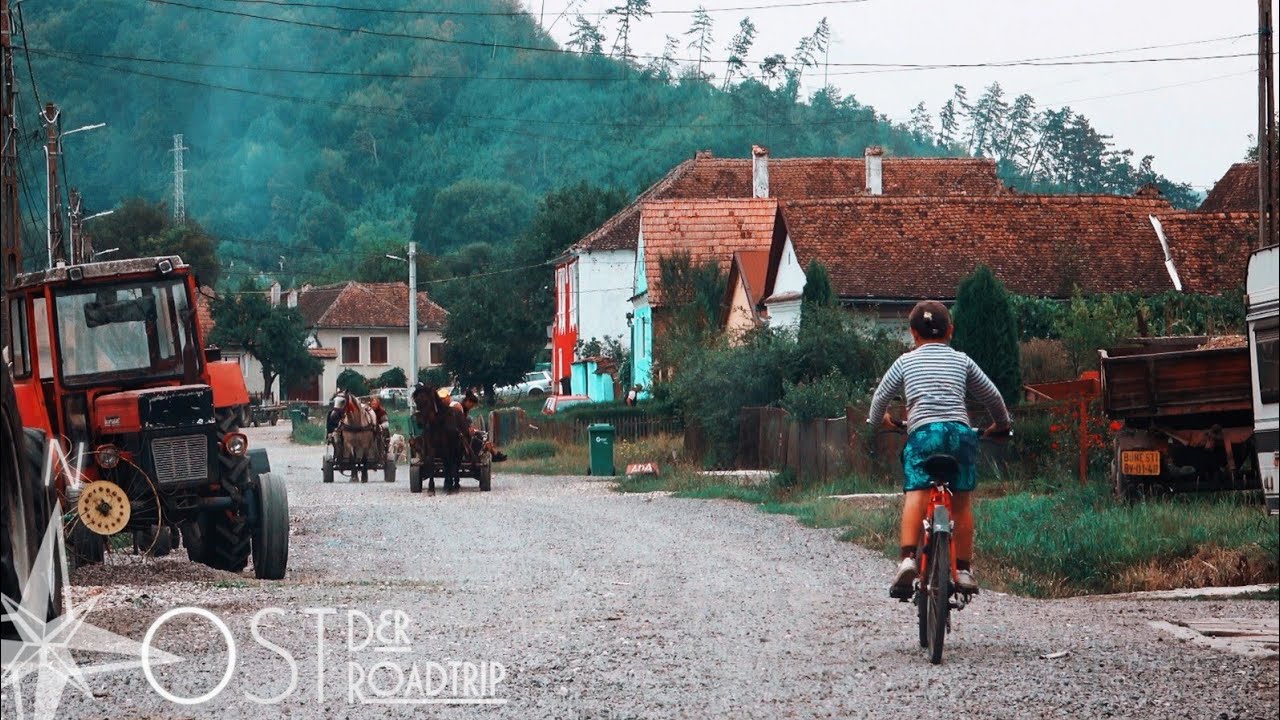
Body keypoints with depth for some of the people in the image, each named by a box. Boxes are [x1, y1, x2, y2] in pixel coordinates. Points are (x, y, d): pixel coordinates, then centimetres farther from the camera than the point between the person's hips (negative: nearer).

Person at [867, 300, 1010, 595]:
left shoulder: (905, 362, 18)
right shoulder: (962, 361, 20)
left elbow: (881, 396, 25)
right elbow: (993, 396, 26)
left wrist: (877, 419, 47)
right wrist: (1001, 424, 45)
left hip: (922, 432, -2)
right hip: (960, 431, 2)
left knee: (916, 493, -9)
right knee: (961, 501, 10)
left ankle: (908, 557, -28)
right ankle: (964, 569, 10)